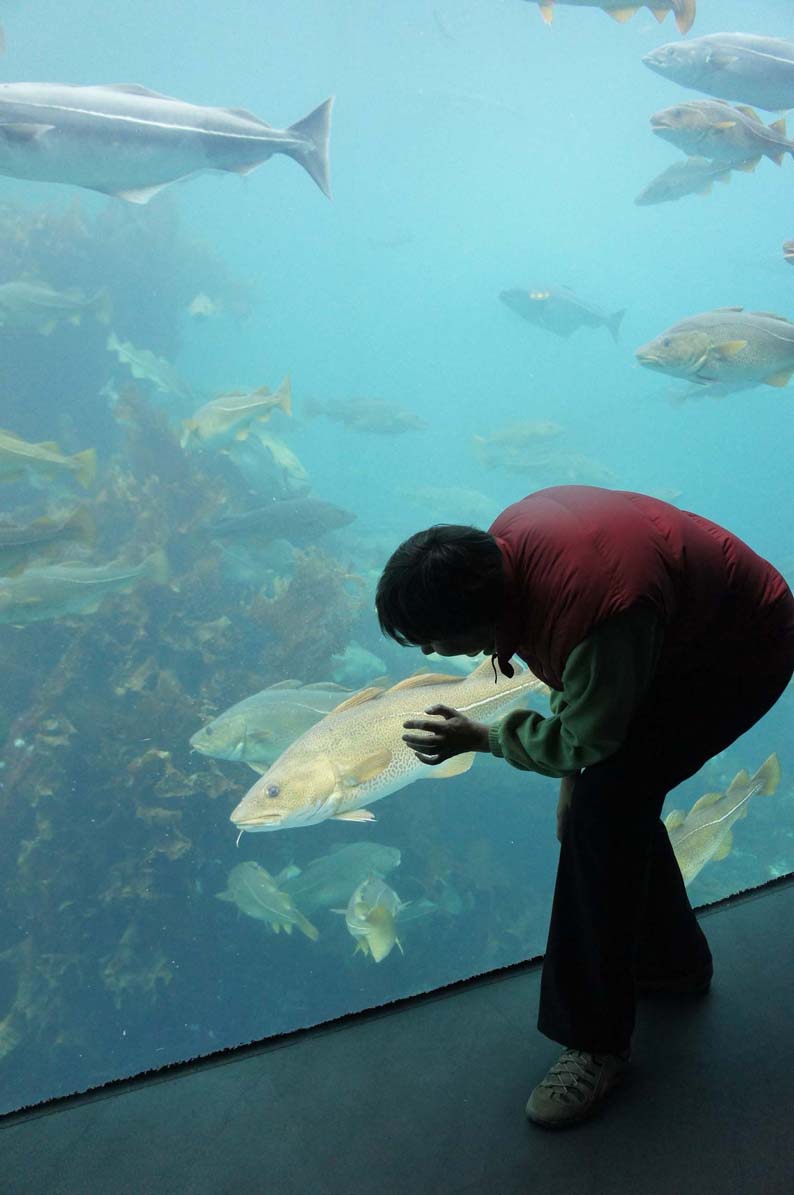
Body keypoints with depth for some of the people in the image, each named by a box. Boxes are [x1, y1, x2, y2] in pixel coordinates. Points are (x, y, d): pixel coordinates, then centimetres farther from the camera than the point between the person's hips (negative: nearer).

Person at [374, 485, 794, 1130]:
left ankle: (598, 1043, -3)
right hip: (680, 630, 9)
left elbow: (587, 742, -23)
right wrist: (572, 774, 5)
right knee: (618, 793, 10)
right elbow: (567, 666, 1)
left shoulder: (599, 619, -42)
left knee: (604, 807, -16)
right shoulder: (504, 543, -16)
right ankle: (671, 957, 34)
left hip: (742, 657, -8)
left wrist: (479, 737, -12)